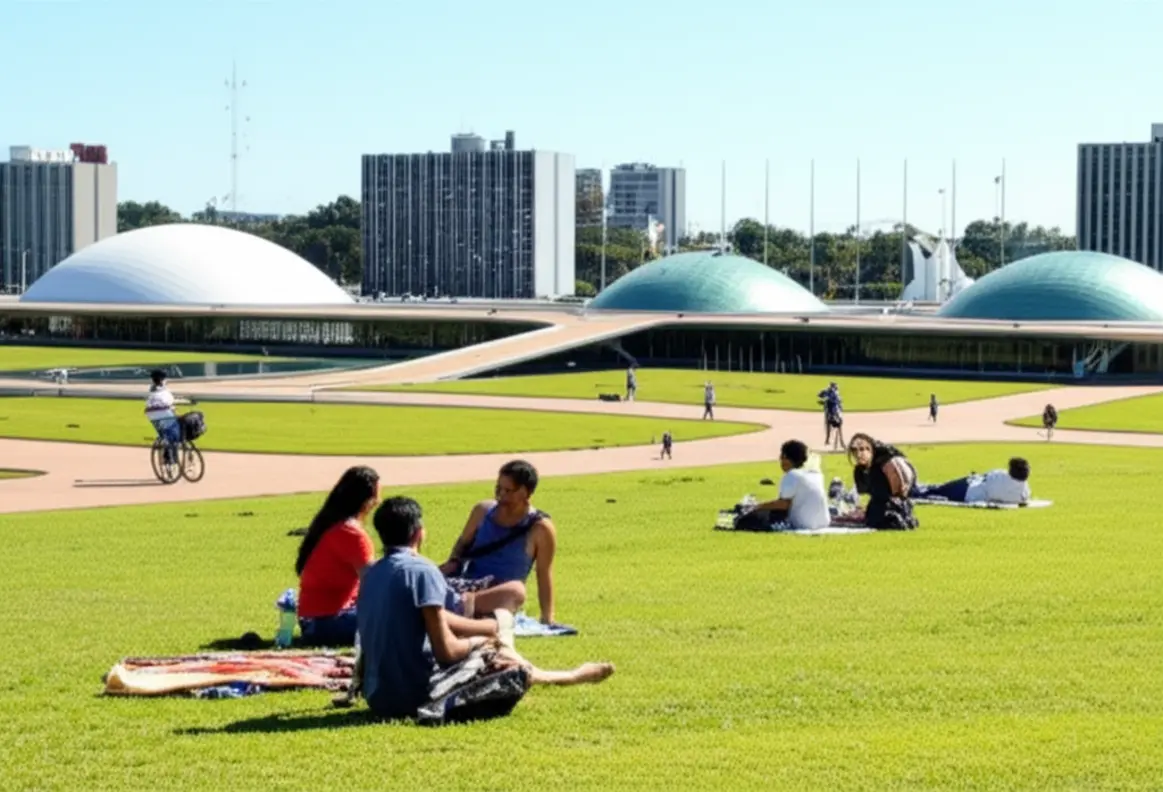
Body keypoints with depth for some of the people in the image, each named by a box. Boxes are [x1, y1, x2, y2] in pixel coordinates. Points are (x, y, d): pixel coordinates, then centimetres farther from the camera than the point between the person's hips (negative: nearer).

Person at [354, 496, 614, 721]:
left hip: (377, 697, 8)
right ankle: (573, 677, 41)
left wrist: (486, 628, 23)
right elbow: (446, 650, -19)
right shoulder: (422, 571, -17)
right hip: (417, 695, -8)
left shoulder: (372, 574, 9)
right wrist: (479, 641, 2)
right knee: (507, 662, 12)